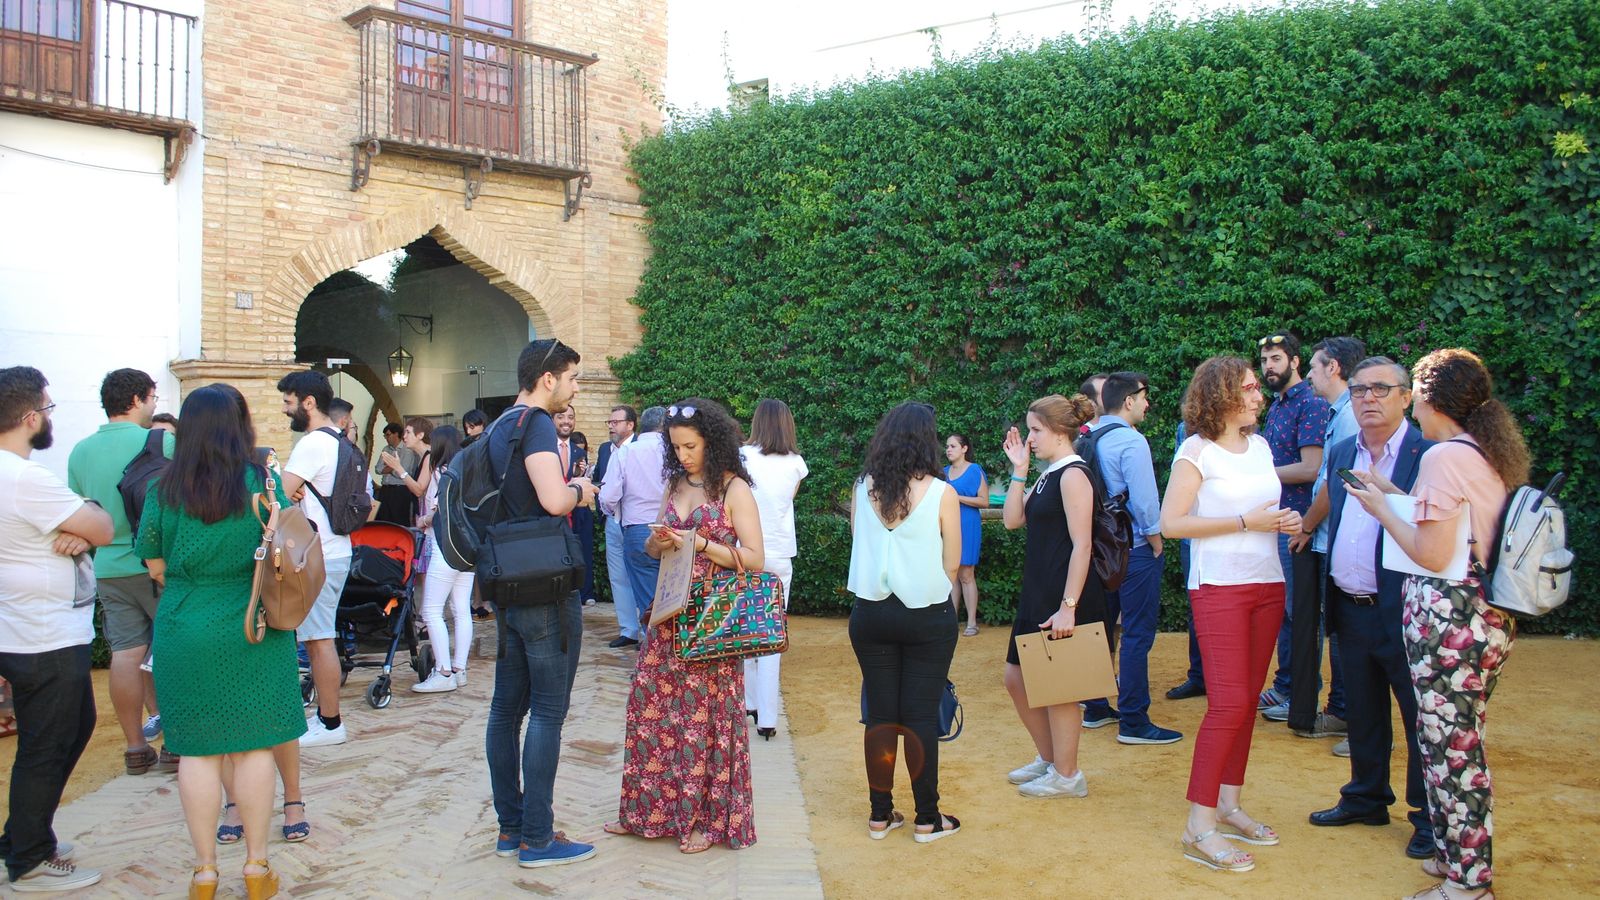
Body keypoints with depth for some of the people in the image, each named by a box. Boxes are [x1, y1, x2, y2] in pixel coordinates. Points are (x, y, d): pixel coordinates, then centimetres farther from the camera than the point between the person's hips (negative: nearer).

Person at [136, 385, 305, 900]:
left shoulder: (163, 490, -3)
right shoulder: (261, 482, -6)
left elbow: (156, 568, 4)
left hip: (185, 632, 1)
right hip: (254, 631, -1)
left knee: (198, 751, 9)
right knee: (254, 747, 7)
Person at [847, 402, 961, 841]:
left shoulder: (862, 489, -3)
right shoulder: (941, 493, -11)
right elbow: (952, 563, -2)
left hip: (871, 613, 3)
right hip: (928, 616, -2)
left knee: (879, 713, 11)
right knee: (921, 716, 5)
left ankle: (880, 814, 19)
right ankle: (927, 818, 15)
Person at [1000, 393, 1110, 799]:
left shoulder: (1073, 474, -15)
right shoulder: (1047, 476, 14)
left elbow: (1082, 544, -20)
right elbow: (1012, 519, 10)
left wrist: (1068, 607, -23)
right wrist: (1019, 469, 4)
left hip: (1065, 595, -10)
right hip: (1037, 593, 10)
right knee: (1016, 678, 15)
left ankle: (1067, 776, 16)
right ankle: (1048, 759, 30)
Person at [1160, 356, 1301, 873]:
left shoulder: (1259, 445, 13)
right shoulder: (1196, 450, -8)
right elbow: (1170, 523, -15)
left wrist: (1285, 522, 3)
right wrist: (1244, 522, -17)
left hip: (1267, 585, 7)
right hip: (1220, 588, -7)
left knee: (1247, 700, 10)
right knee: (1228, 703, -12)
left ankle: (1228, 806, 20)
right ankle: (1198, 828, -6)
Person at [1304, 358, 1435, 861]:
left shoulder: (1428, 454, -10)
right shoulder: (1341, 453, 12)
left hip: (1402, 608, -7)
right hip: (1351, 607, 7)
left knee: (1420, 715, 4)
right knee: (1362, 712, 19)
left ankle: (1430, 818, 18)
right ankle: (1366, 798, 34)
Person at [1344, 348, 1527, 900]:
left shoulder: (1444, 457, -16)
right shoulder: (1492, 455, 12)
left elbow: (1433, 555, -18)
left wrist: (1381, 509, -6)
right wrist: (1398, 495, 18)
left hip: (1448, 615, -10)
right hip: (1490, 616, 10)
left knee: (1449, 746, 0)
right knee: (1463, 742, 18)